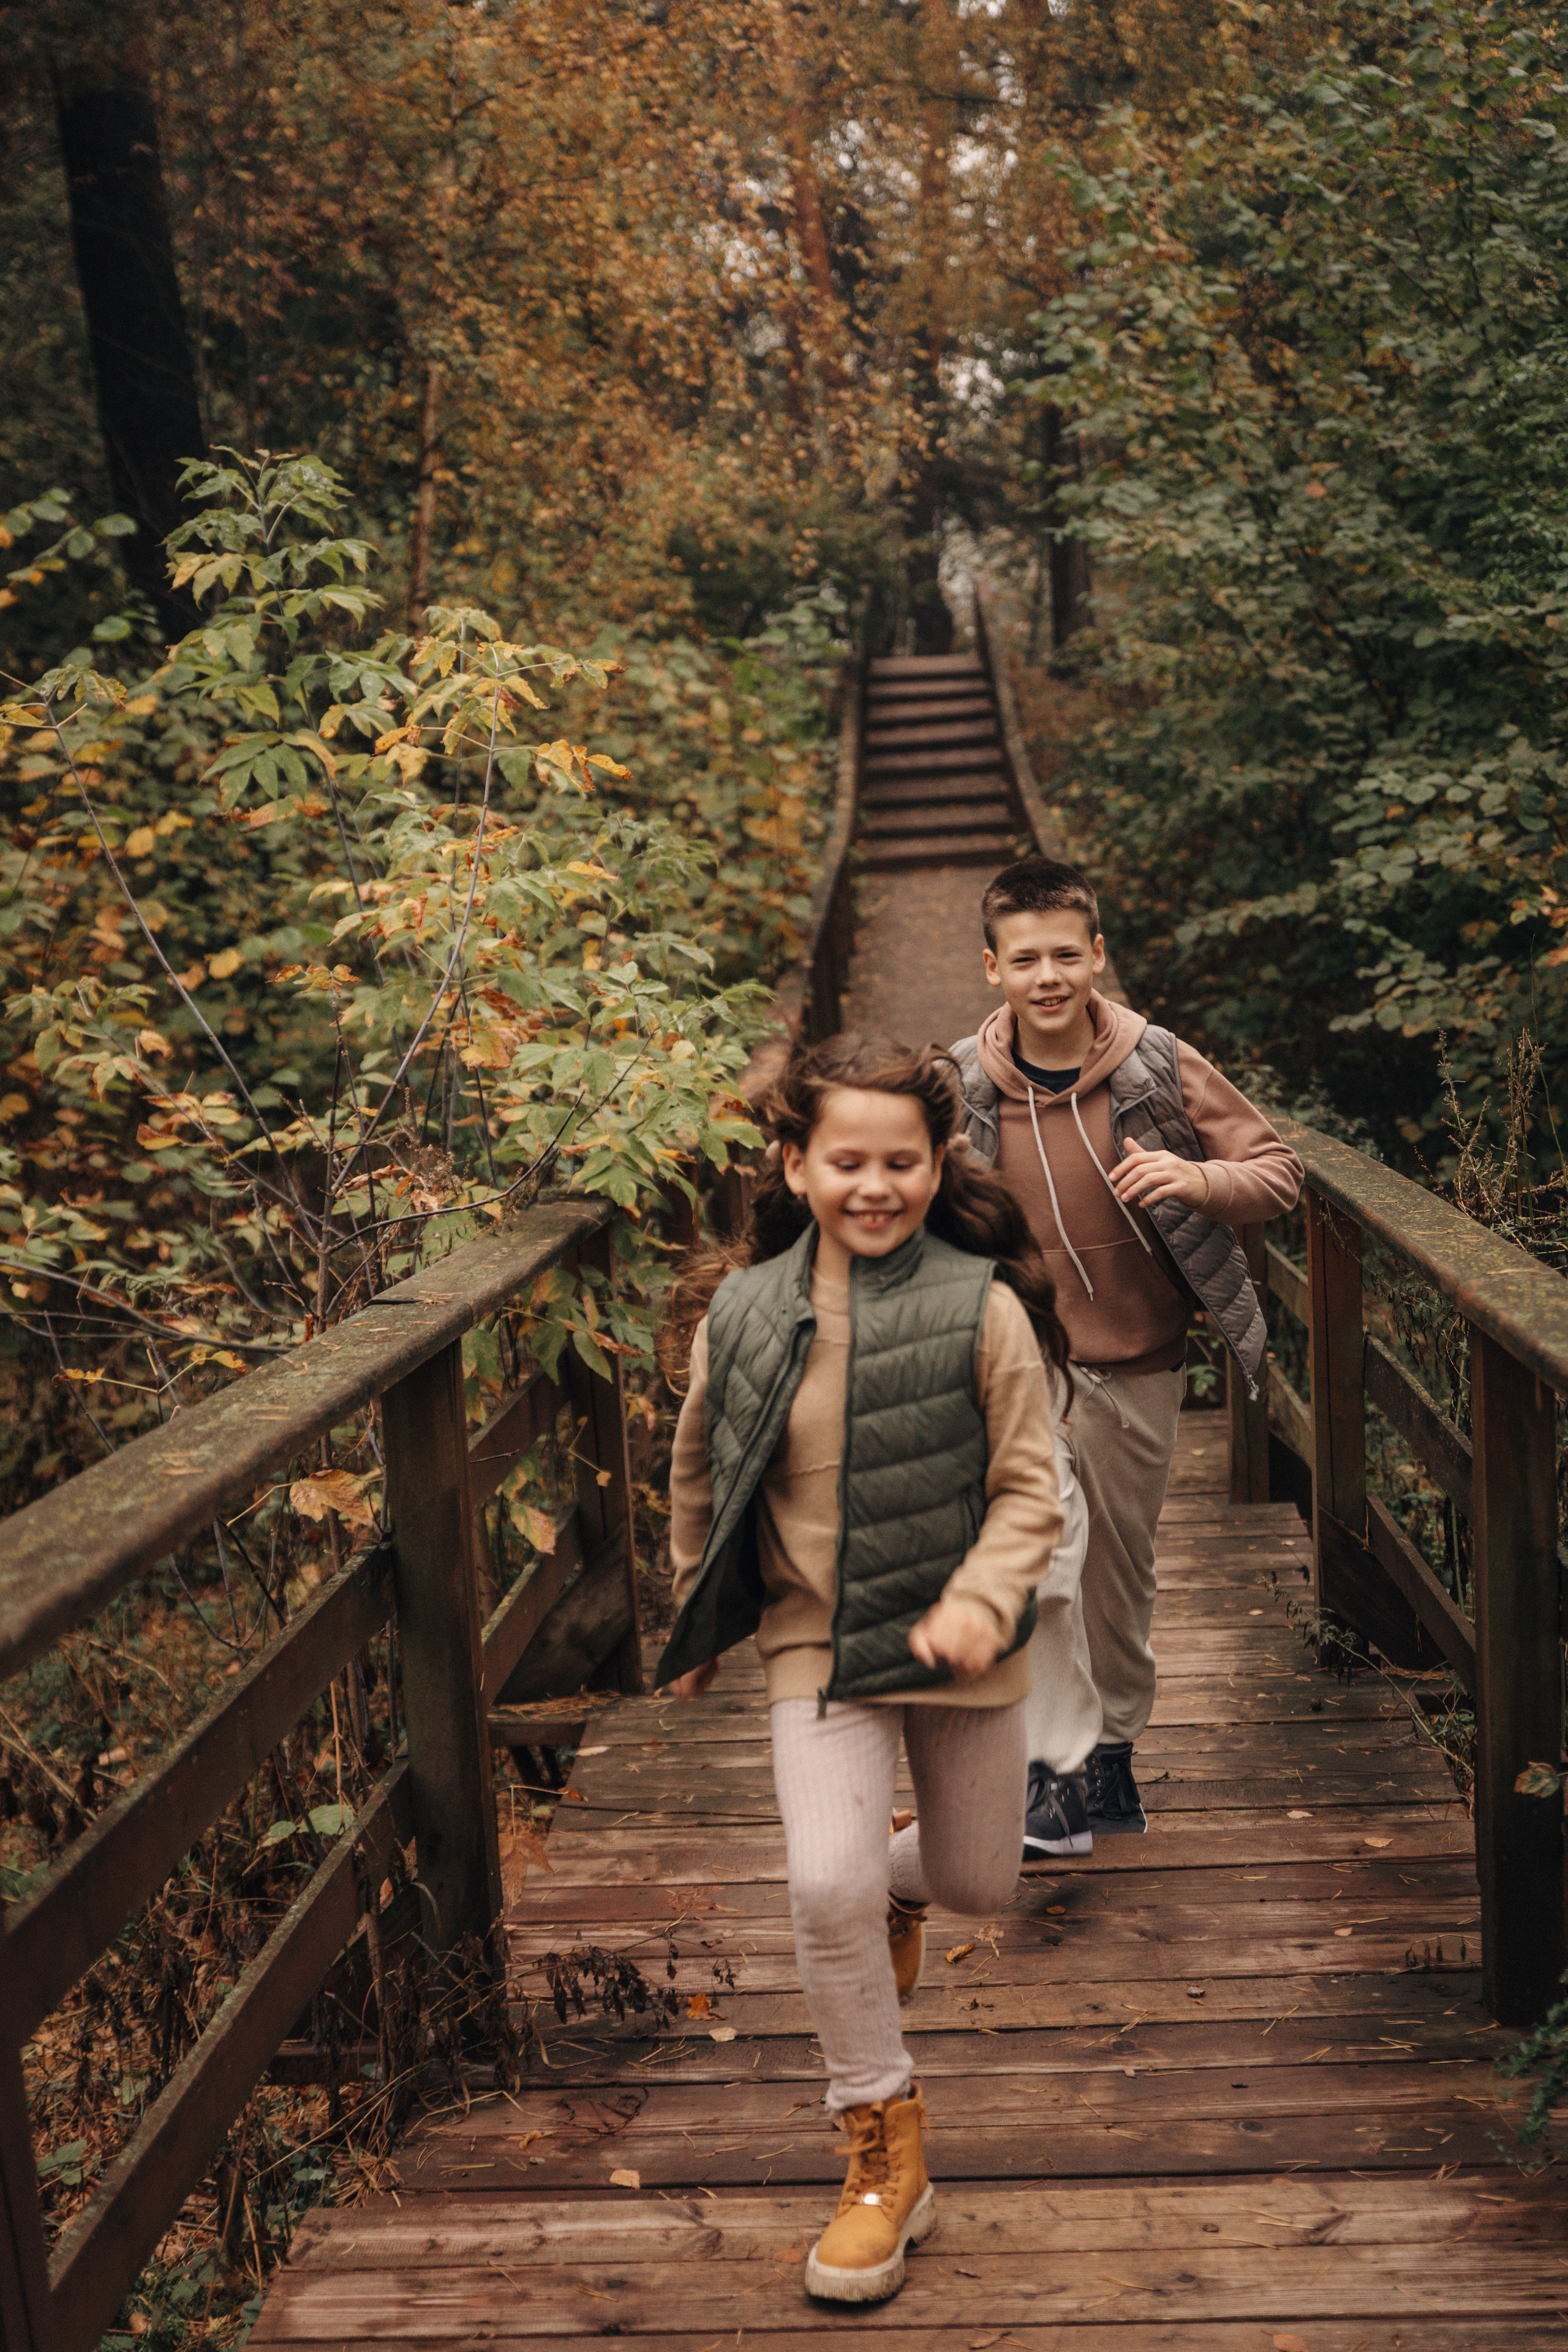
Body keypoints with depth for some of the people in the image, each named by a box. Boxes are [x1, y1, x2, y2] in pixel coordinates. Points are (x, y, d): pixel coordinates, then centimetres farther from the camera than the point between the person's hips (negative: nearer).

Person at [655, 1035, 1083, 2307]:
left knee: (979, 1880, 16)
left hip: (958, 1645, 0)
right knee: (827, 1889, -15)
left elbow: (1029, 1486, -9)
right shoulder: (740, 1317, -8)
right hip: (816, 1642, 0)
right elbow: (701, 1480, 8)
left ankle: (898, 1885, 55)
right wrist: (699, 1626, 18)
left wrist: (979, 1601, -26)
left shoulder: (984, 1311, -14)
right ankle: (885, 2150, 6)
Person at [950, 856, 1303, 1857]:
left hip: (1139, 1363, 0)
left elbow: (1279, 1169, -4)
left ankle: (1115, 1751, 32)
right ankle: (1056, 1771, -5)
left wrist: (1198, 1180, -24)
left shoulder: (1161, 1066, -11)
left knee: (1124, 1570, 13)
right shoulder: (962, 1085, -9)